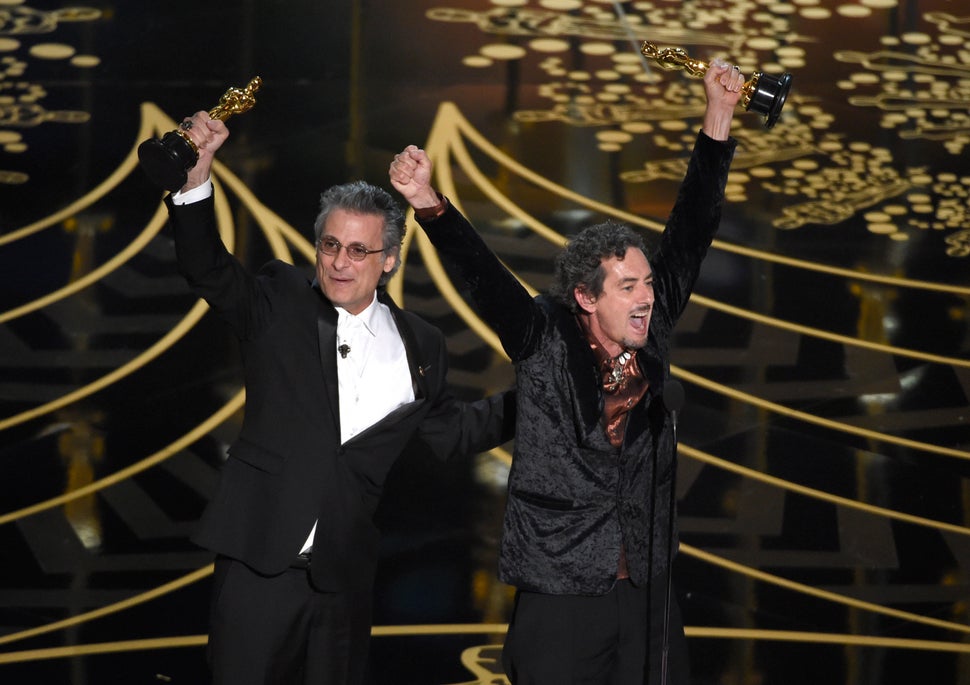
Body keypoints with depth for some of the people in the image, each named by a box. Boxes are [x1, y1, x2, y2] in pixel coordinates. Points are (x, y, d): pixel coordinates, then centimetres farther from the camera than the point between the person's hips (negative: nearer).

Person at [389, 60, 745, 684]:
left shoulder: (651, 335, 5)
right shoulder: (545, 341, -3)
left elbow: (690, 234, 5)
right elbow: (480, 272, -14)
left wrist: (719, 118, 1)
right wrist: (429, 203, -29)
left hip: (648, 591, 4)